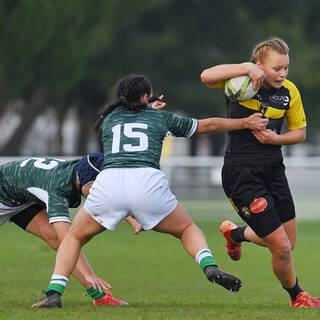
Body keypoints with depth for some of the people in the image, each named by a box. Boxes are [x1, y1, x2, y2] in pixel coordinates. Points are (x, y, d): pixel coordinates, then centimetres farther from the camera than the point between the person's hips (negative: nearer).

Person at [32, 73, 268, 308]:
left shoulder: (108, 120, 28)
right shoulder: (160, 117, 24)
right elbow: (209, 125, 34)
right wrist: (246, 123, 46)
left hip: (108, 182, 1)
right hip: (148, 181, -1)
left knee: (74, 237, 21)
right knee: (188, 229, 23)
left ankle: (54, 294, 3)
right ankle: (210, 267, -5)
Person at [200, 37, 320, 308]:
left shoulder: (289, 92, -2)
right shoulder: (241, 81, -13)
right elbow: (207, 76, -31)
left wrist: (275, 138, -10)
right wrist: (246, 68, -35)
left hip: (274, 171, 6)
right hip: (241, 174, -6)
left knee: (288, 243, 17)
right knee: (281, 248, -6)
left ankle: (236, 234, 44)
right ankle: (297, 296, 23)